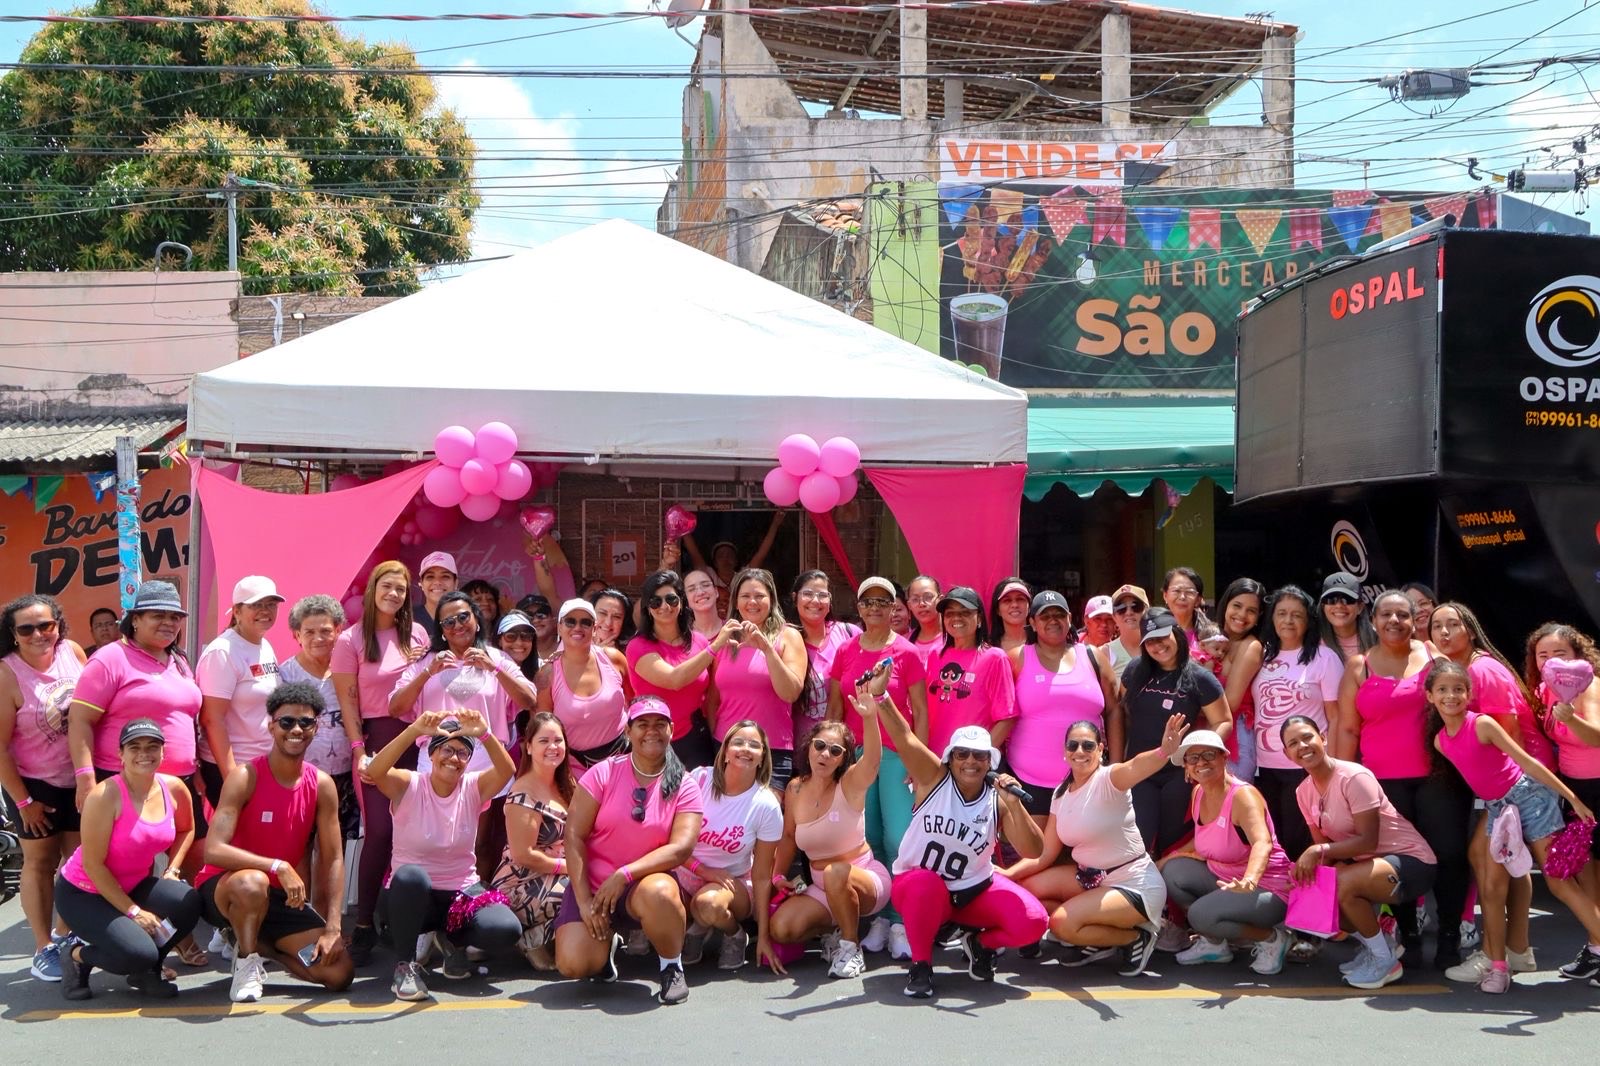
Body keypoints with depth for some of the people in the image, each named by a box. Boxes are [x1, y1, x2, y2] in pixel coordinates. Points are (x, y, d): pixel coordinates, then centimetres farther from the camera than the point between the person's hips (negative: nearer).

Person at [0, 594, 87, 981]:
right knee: (40, 862, 5)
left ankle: (65, 932, 29)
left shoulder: (72, 651, -8)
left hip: (79, 779, 4)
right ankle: (43, 949, 13)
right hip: (36, 785, -4)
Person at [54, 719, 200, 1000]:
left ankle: (146, 970, 4)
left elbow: (186, 830, 15)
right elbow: (92, 865, -22)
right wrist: (133, 911, -20)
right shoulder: (105, 796, -25)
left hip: (135, 884, 6)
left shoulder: (174, 788, -7)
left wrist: (172, 870, -2)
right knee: (140, 953, -28)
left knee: (189, 902, -23)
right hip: (83, 893, -6)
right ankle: (77, 954, 5)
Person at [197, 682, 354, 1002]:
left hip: (284, 898, 5)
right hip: (224, 887, -5)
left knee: (340, 973, -10)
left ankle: (256, 944, 13)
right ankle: (246, 960, -12)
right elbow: (213, 850, -27)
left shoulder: (322, 786, -3)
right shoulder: (245, 777, -17)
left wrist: (332, 929, -11)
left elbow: (333, 859, -2)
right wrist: (277, 867, -36)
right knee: (252, 883, -42)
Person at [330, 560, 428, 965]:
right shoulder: (351, 640, 0)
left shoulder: (416, 634, 10)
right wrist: (359, 750, -10)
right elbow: (348, 701, -3)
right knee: (380, 830, -11)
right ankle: (364, 925, -3)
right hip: (375, 739, -3)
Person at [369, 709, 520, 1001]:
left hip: (462, 893, 3)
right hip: (409, 893, -3)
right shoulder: (408, 786, -8)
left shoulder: (473, 788, -1)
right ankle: (405, 964, -15)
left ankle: (449, 940, 11)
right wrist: (415, 730, -44)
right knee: (411, 876, -39)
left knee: (507, 929, -25)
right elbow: (375, 772, -30)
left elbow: (507, 770, -22)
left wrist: (484, 734, -41)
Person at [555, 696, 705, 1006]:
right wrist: (584, 901, -13)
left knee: (657, 893, -38)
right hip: (592, 885, 1)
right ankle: (607, 942, 17)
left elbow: (681, 848, -13)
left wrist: (624, 875, -24)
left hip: (648, 880, -1)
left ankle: (672, 967, -9)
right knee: (573, 964, -21)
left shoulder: (684, 788, -2)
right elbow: (574, 836, -5)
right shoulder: (602, 774, -2)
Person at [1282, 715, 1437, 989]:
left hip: (1410, 861, -8)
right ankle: (1371, 945, 12)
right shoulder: (1304, 792, 3)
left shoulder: (1353, 777, -21)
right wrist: (1307, 864, -18)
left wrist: (1320, 851, -31)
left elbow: (1368, 841, -23)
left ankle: (1385, 961, -11)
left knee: (1344, 883, -34)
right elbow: (1323, 845, 4)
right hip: (1365, 863, 8)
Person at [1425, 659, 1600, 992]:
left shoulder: (1482, 724, -16)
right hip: (1498, 807, 6)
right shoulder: (1440, 740, 1)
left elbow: (1527, 761, -16)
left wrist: (1572, 798, -15)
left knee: (1559, 881, -4)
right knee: (1492, 886, 2)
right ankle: (1497, 964, 7)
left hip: (1529, 795, -6)